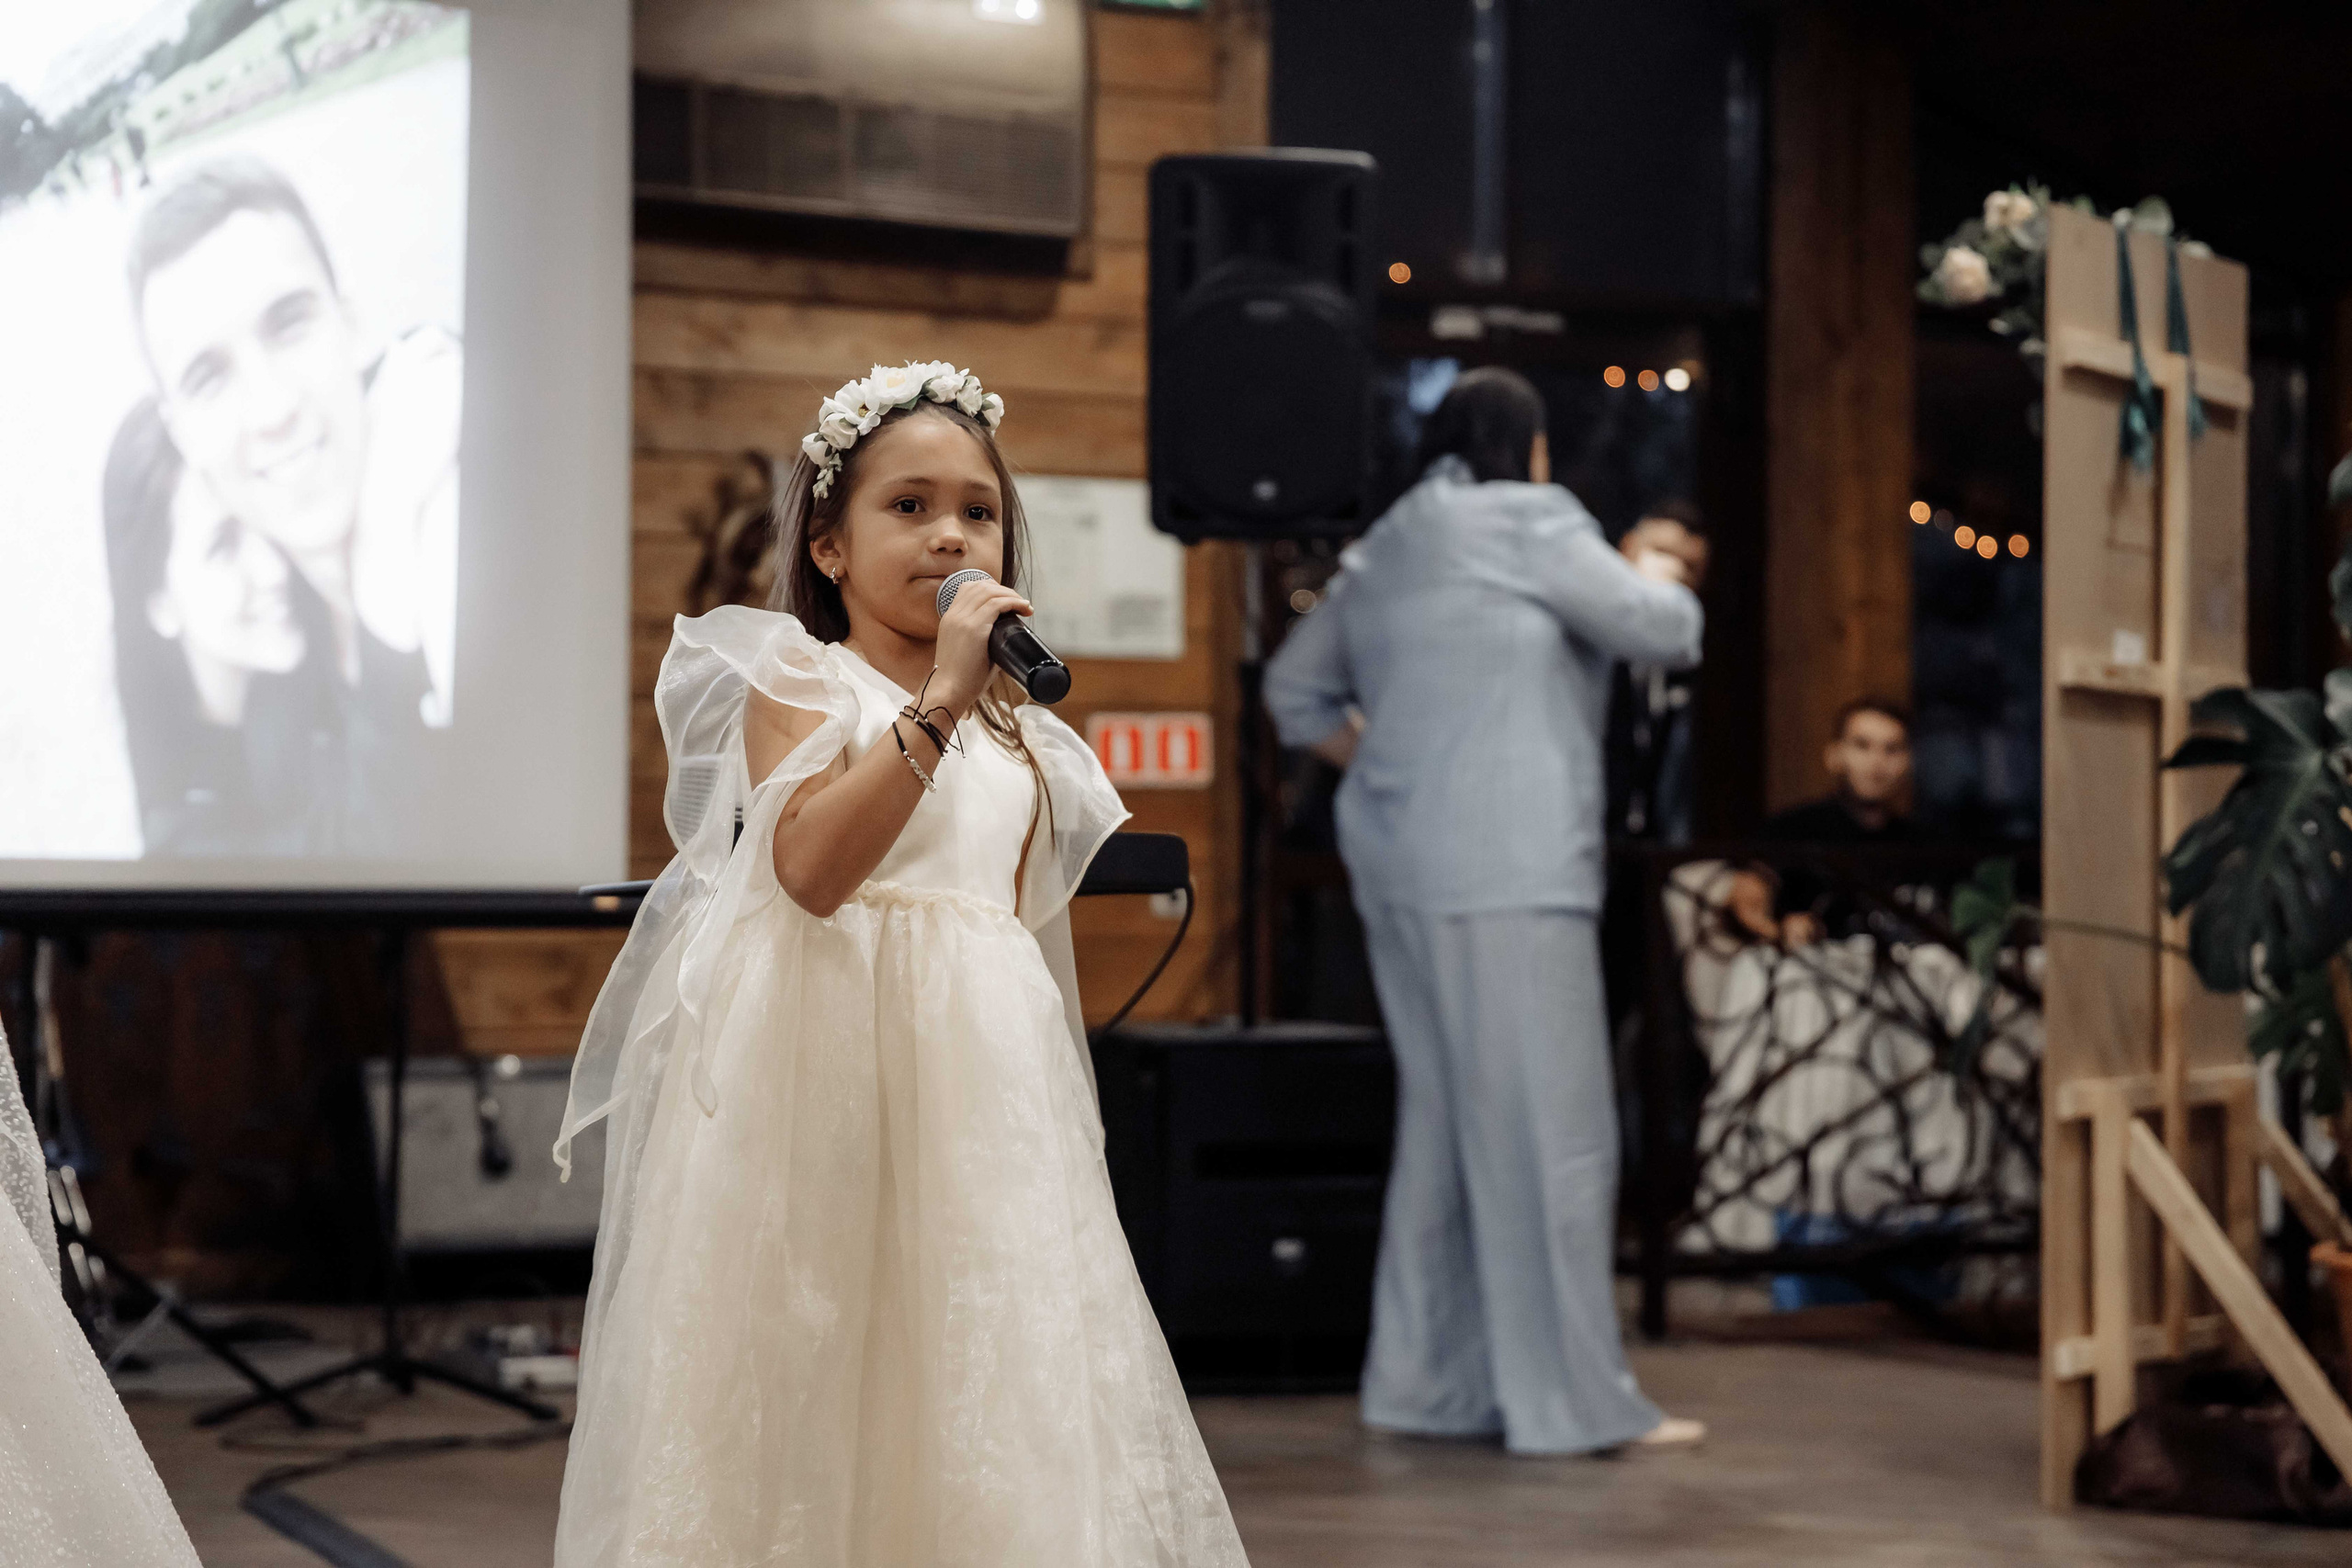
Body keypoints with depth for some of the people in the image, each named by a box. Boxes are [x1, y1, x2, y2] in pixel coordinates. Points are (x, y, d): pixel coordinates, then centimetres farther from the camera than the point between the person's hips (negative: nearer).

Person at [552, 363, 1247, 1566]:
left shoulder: (1019, 741, 16)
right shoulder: (797, 682, -2)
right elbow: (811, 866, -20)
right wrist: (939, 702, -23)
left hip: (980, 1077, 6)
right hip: (827, 1060, -5)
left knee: (980, 1386, 3)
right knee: (810, 1384, -5)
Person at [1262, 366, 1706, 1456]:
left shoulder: (1384, 549, 19)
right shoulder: (1528, 524, -4)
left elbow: (1296, 692, 26)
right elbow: (1661, 629, -3)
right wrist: (1660, 584, 18)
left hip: (1398, 871, 9)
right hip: (1506, 873, -9)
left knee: (1444, 1120, 13)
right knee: (1546, 1126, -7)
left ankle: (1427, 1381, 15)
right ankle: (1570, 1399, -6)